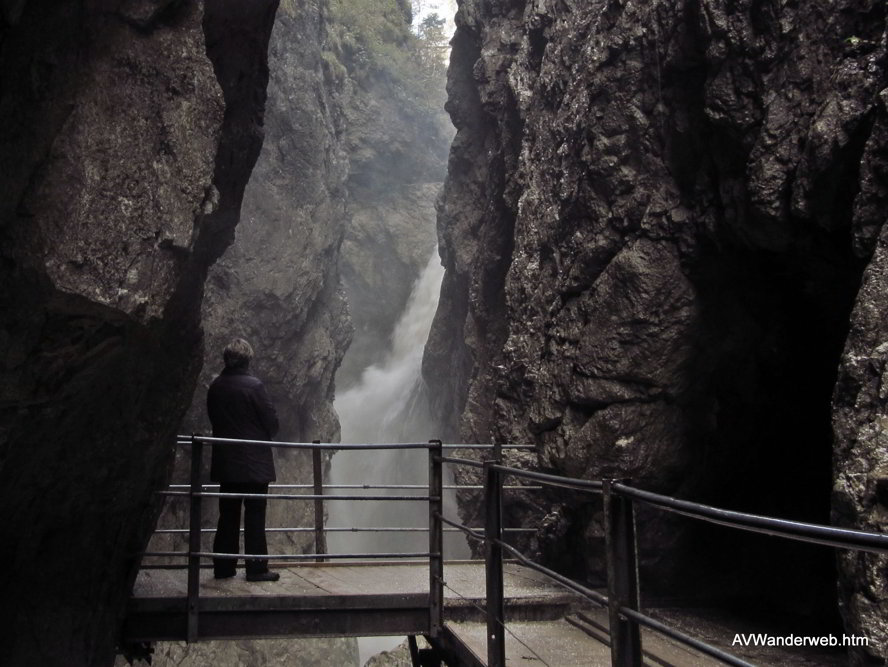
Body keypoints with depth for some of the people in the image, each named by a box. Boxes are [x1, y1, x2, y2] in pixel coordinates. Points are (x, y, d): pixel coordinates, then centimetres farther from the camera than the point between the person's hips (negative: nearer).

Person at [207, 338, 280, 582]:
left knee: (227, 516, 13)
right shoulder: (253, 386, -15)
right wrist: (265, 436, 9)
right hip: (254, 462, -5)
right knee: (254, 516, 2)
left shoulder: (215, 387, 2)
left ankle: (223, 567, 17)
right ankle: (256, 569, 5)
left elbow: (214, 419, 10)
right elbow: (271, 422, -11)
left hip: (225, 462, 5)